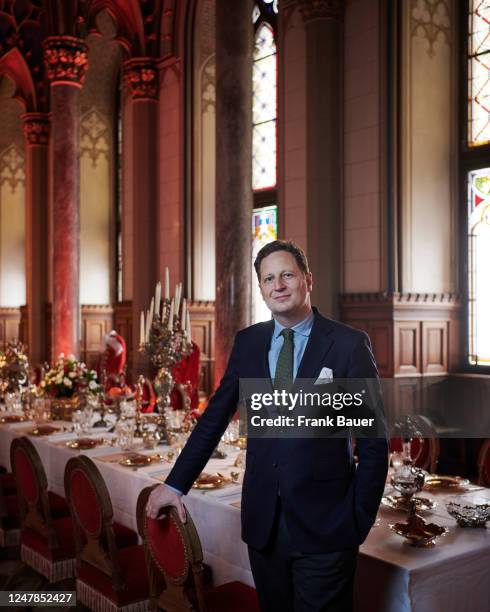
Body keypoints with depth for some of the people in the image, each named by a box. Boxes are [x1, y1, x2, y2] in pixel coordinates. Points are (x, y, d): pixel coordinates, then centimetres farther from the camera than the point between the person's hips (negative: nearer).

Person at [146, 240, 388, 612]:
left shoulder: (349, 344, -8)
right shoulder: (248, 342, 4)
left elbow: (373, 442, -5)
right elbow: (214, 418, 9)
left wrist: (361, 520, -5)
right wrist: (175, 484, 7)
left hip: (325, 525, -3)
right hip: (263, 521, 4)